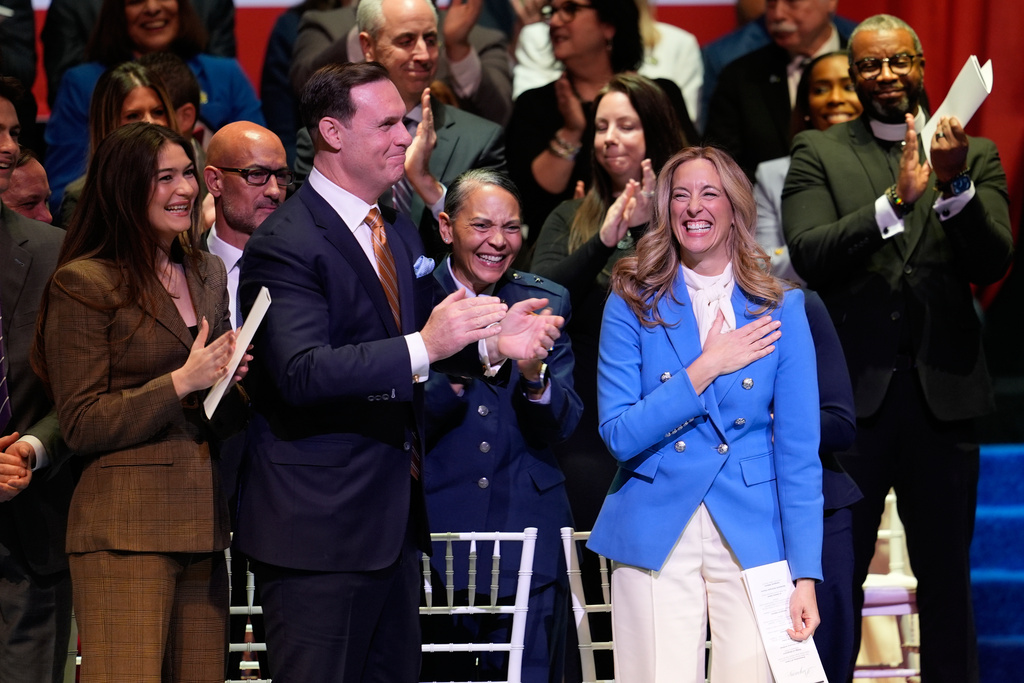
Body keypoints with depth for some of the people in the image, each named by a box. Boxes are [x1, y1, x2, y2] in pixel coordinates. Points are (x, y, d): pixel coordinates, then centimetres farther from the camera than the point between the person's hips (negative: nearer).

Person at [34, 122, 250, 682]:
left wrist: (232, 378, 4)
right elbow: (81, 426, -7)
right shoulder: (83, 284, -5)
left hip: (202, 519, 7)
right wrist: (181, 383, -13)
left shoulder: (208, 273, 18)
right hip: (125, 527, -7)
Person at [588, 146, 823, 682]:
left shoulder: (779, 310, 3)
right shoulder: (632, 305, 2)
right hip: (655, 534, 0)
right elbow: (619, 435, -6)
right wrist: (707, 368, -13)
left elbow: (798, 452, 0)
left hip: (752, 535, 0)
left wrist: (805, 577, -6)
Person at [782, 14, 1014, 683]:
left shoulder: (975, 156, 6)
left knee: (947, 577, 9)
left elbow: (993, 262, -6)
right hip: (851, 392, -1)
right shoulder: (820, 154, 4)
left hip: (944, 393, 1)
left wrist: (954, 187, -24)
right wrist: (895, 200, -24)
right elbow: (809, 257, -11)